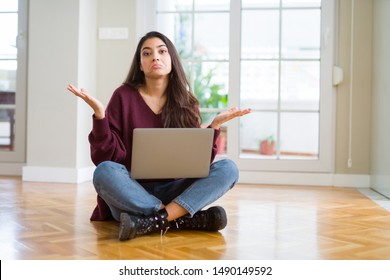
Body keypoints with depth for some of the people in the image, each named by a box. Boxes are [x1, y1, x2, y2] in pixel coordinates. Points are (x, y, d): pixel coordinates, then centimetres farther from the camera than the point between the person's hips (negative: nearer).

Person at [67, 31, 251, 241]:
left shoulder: (187, 103, 6)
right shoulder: (124, 96, 0)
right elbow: (106, 156, -6)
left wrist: (215, 125, -7)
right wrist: (99, 113, -19)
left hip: (173, 192, 2)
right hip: (130, 194, -2)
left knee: (227, 168, -19)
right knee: (105, 172, -34)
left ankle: (154, 222, -33)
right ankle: (187, 220, -29)